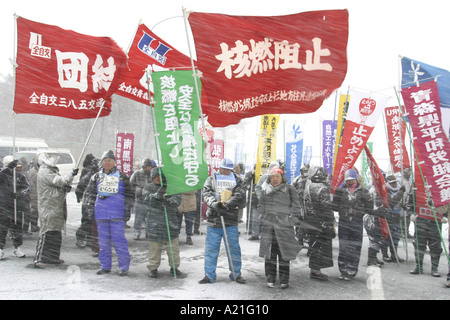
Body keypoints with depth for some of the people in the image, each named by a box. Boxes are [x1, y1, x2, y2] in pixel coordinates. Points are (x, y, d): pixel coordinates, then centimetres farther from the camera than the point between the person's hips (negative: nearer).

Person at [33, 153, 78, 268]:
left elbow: (61, 184, 18)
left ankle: (52, 257, 22)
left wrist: (66, 187, -4)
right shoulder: (44, 172, -11)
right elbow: (58, 181, -23)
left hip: (57, 208, 10)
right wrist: (71, 174, -27)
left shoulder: (53, 170, 20)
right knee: (46, 233, -12)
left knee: (56, 233, 14)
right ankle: (39, 259, -12)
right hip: (48, 208, -10)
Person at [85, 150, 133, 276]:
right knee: (103, 241, 8)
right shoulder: (96, 177, 13)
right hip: (101, 214, 3)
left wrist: (127, 210, 2)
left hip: (117, 214, -3)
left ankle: (124, 267, 1)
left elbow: (129, 194, 8)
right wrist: (91, 209, 10)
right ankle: (105, 266, 17)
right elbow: (91, 194, 17)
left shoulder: (122, 177, 6)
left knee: (119, 240, -5)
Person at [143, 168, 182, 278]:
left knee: (173, 245, 6)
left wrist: (169, 201, -28)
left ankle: (174, 267, 19)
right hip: (154, 222, -1)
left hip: (170, 220, 1)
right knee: (155, 245, 4)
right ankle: (153, 268, 16)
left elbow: (177, 198, -7)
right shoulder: (148, 188, 6)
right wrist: (157, 195, -31)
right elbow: (146, 198, -12)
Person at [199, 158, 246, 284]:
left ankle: (236, 274, 20)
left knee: (234, 248, 6)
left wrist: (226, 205, -19)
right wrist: (214, 204, -24)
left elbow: (240, 196, -6)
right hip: (213, 220, 0)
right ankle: (209, 275, 14)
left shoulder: (237, 180, 10)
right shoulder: (211, 180, 11)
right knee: (211, 249, 4)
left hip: (231, 221, 0)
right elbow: (207, 194, -4)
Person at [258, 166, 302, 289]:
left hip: (284, 226, -3)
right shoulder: (265, 192, 16)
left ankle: (284, 280, 7)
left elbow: (295, 206, 4)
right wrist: (263, 219, 11)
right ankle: (270, 279, 13)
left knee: (284, 254, -1)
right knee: (269, 253, 4)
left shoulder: (289, 190, 6)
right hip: (268, 226, 3)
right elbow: (261, 208, 22)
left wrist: (293, 220, -3)